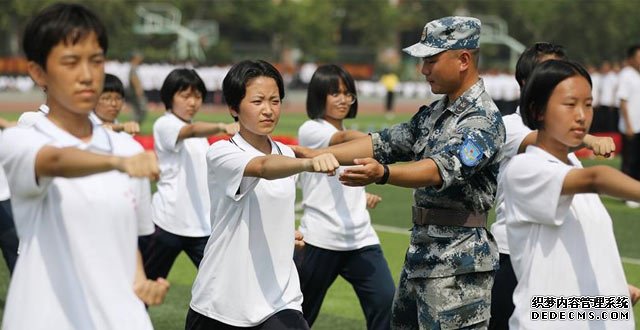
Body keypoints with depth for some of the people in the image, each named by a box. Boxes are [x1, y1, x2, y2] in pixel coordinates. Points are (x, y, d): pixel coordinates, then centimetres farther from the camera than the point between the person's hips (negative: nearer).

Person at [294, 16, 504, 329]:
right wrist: (315, 155, 4)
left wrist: (382, 174, -47)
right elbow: (384, 142, 13)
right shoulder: (435, 112, 13)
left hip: (457, 264, -9)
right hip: (421, 254, 10)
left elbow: (444, 169, -30)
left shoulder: (483, 120, -16)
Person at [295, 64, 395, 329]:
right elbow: (345, 138, -28)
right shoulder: (310, 130, -6)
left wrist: (364, 196, 10)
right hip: (321, 240, -6)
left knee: (386, 302, -13)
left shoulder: (349, 137, 18)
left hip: (361, 238, 6)